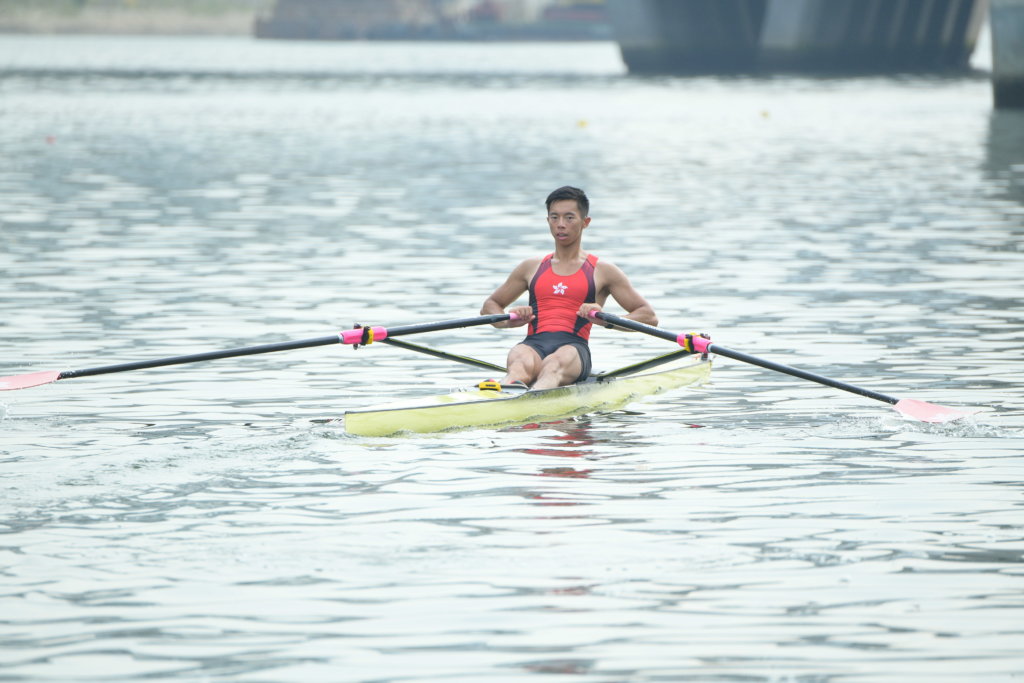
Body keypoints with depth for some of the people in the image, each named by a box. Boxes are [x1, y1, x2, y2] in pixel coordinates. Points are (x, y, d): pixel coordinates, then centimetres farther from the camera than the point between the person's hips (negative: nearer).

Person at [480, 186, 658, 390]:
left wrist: (607, 320, -7)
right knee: (520, 365, -38)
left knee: (554, 366, -42)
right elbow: (489, 306, 33)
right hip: (533, 344, 2)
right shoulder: (532, 267, 27)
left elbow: (649, 316, 14)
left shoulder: (602, 271, 17)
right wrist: (507, 321, 7)